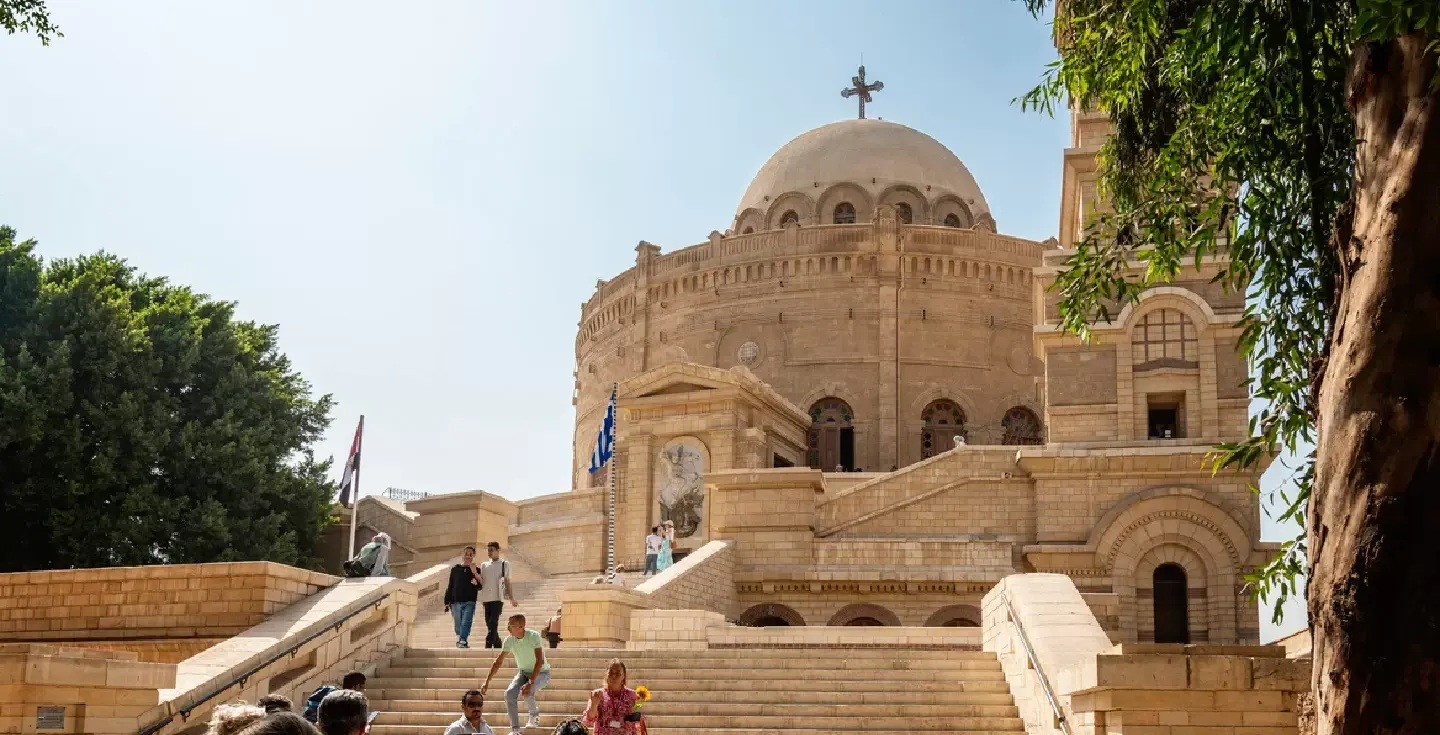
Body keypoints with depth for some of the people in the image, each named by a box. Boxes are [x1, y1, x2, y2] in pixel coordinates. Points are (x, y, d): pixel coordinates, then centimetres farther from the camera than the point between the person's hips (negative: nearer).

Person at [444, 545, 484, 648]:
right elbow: (450, 586, 14)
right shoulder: (455, 569, 13)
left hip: (469, 602, -3)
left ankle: (462, 642, -29)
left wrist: (475, 574, -15)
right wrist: (447, 602, 7)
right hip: (456, 602, 3)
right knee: (458, 626, 7)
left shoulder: (476, 571, 9)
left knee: (466, 623, -19)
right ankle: (461, 642, 18)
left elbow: (479, 587, 0)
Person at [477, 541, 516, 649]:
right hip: (486, 598, 5)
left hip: (498, 598, -5)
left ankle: (488, 647, -20)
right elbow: (481, 582, 10)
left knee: (493, 624, -15)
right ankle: (498, 646, 17)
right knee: (490, 624, 7)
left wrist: (511, 598, -2)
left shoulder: (504, 564, 4)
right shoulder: (484, 565, 15)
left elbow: (507, 582, 4)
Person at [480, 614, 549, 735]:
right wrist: (487, 682, -8)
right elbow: (498, 662, -3)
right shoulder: (509, 641, -12)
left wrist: (530, 683, -40)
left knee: (527, 692, -32)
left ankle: (534, 715, 0)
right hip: (523, 672, 5)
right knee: (509, 693, -21)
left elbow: (540, 661, -33)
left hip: (541, 672, -5)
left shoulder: (533, 636, -27)